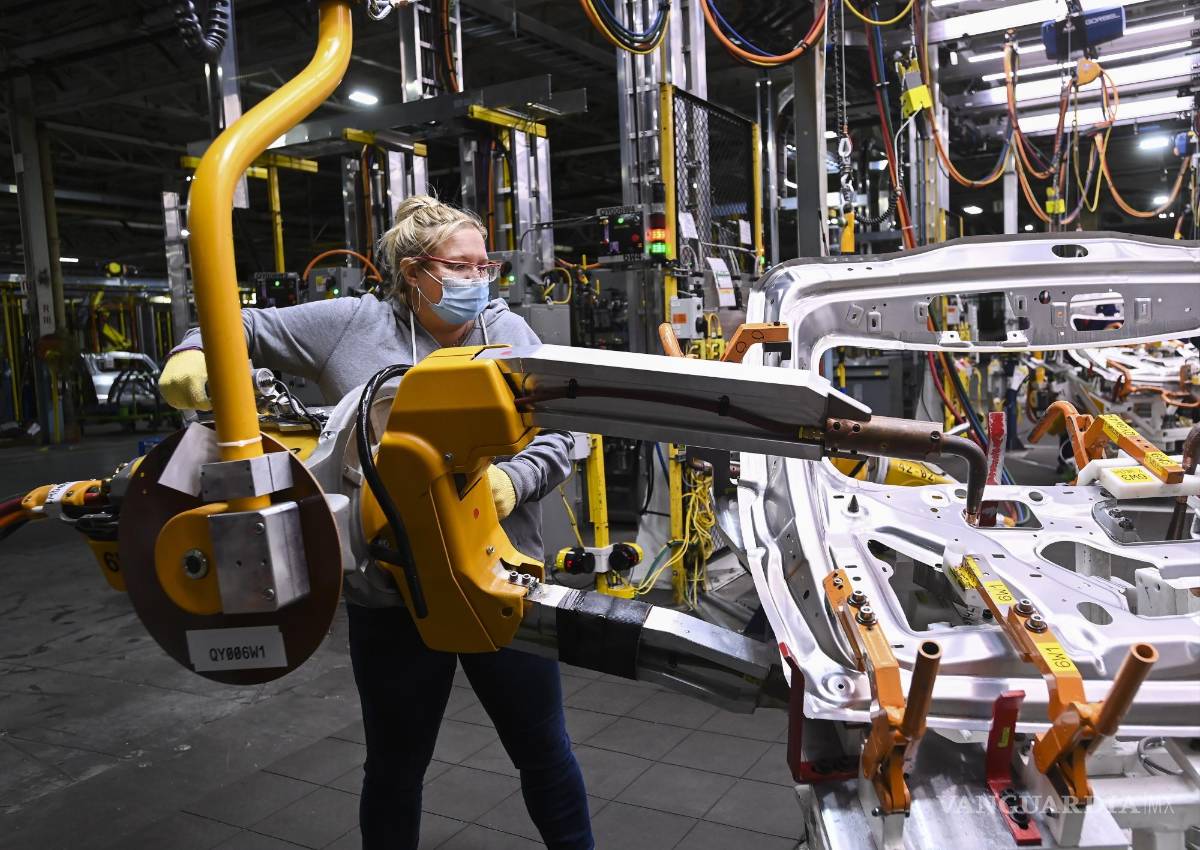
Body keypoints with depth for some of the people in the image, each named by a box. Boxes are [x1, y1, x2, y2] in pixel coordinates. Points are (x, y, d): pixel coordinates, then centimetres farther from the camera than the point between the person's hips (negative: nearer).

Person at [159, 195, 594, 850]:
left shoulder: (508, 332, 0)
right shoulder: (353, 324, -2)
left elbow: (557, 439, -6)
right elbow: (248, 328, 10)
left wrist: (511, 480, -26)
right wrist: (195, 353, -11)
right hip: (391, 598, -1)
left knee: (544, 751, 18)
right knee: (395, 765, 19)